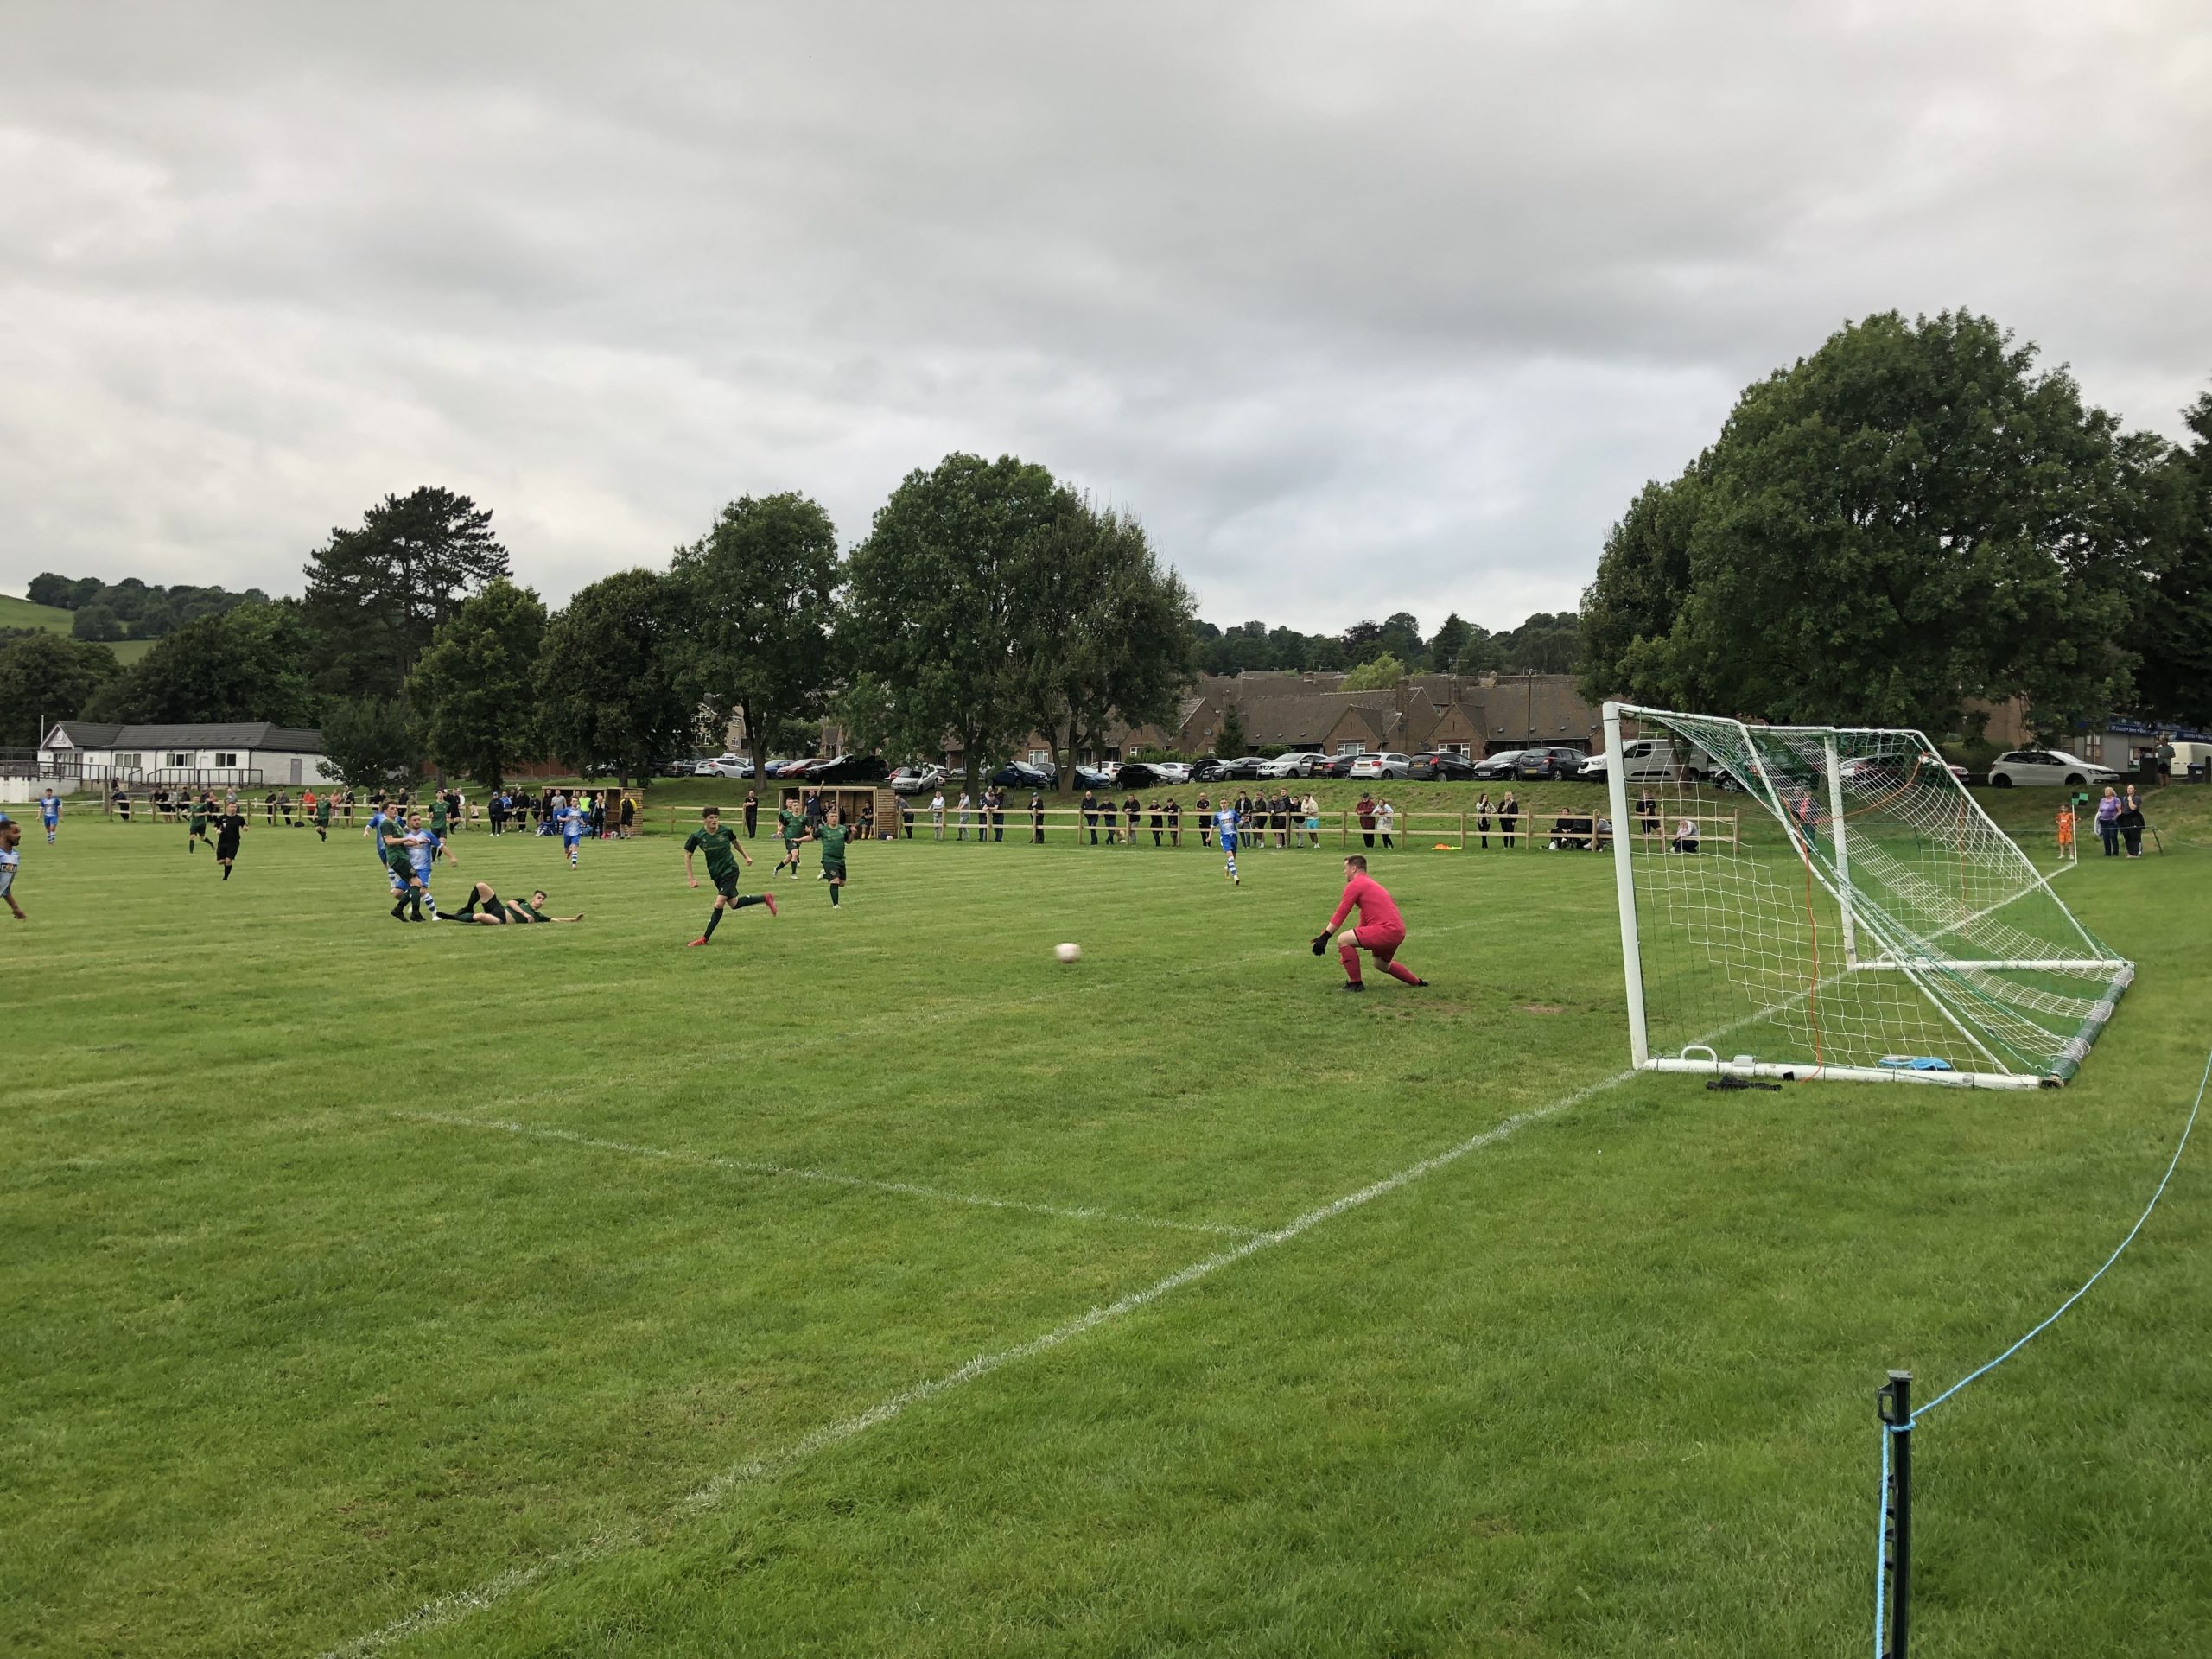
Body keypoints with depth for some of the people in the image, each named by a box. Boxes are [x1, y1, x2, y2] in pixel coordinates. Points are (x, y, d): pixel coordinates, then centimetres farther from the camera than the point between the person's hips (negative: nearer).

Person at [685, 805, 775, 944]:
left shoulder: (726, 831, -10)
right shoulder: (697, 836, -10)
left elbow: (735, 842, 12)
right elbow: (687, 856, -1)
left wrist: (746, 856, 20)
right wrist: (691, 878, -6)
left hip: (730, 871, -3)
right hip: (716, 874, 4)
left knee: (719, 904, -15)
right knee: (734, 904, 10)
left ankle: (705, 938, -5)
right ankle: (765, 898, 30)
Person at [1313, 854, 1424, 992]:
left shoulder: (1355, 885, -3)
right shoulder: (1369, 883, 27)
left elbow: (1340, 914, -8)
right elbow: (1364, 919, 31)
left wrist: (1324, 937, -5)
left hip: (1386, 929, -10)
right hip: (1398, 931, 10)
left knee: (1343, 940, -8)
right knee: (1382, 964, 31)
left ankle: (1355, 983, -1)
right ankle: (1418, 982, 42)